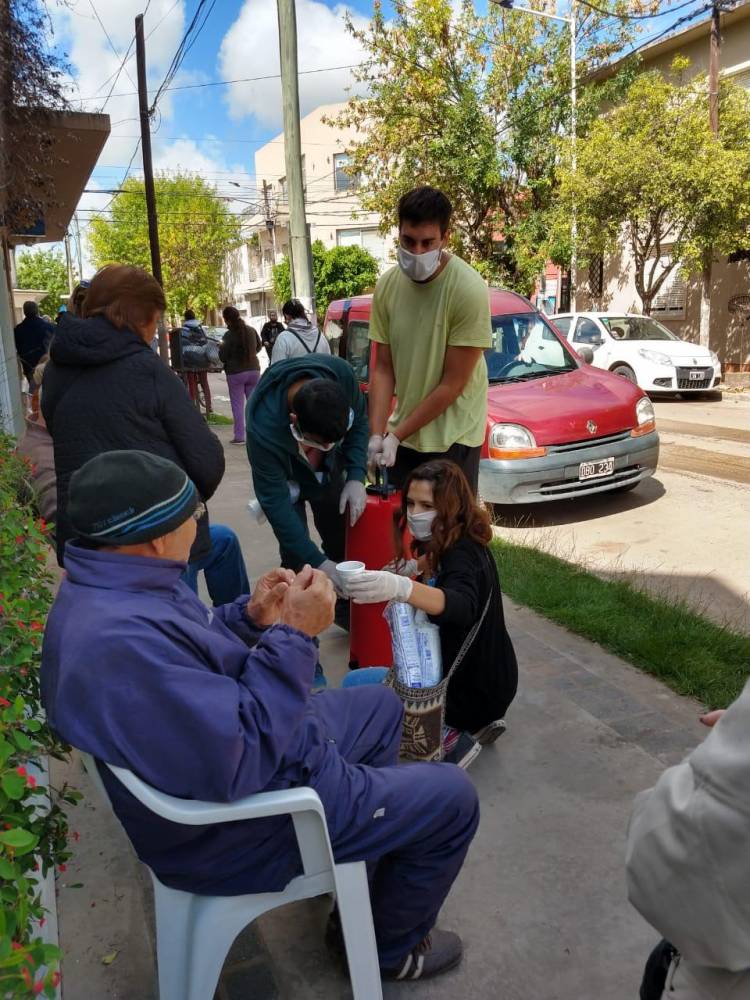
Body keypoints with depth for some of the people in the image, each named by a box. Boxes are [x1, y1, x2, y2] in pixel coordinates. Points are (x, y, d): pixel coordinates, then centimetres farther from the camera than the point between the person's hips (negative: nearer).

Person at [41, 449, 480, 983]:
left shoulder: (105, 583, -6)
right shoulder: (123, 639, -38)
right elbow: (238, 765, -34)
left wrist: (252, 617, -8)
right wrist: (294, 636, -28)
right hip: (239, 820, -9)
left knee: (382, 706, 26)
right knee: (452, 799, 1)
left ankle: (369, 849, 42)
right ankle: (393, 945, 26)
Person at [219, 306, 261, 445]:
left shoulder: (229, 335, -14)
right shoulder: (251, 330, 1)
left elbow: (222, 357, -10)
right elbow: (258, 346, 17)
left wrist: (221, 347, 8)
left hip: (235, 373, -4)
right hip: (254, 370, 5)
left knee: (237, 405, 3)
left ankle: (239, 436, 4)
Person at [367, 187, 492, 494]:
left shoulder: (468, 289, -18)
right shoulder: (387, 286, -3)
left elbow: (453, 382, -17)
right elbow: (383, 368, 1)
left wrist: (396, 434, -15)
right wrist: (377, 434, -9)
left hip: (452, 436, -5)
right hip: (403, 434, 5)